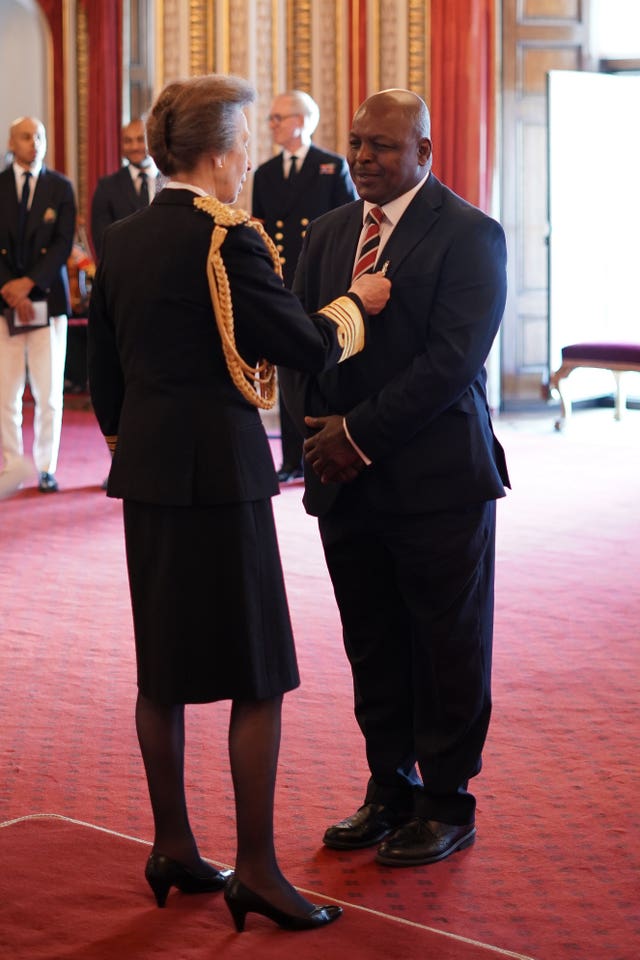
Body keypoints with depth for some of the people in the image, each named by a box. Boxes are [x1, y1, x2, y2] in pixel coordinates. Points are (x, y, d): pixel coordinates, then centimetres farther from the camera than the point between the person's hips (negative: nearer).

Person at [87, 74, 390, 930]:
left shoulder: (120, 242, 9)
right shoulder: (227, 239, -15)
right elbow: (307, 347, -12)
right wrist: (356, 306, 6)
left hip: (147, 471, 8)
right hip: (218, 471, -8)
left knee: (162, 668, 15)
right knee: (258, 674, 0)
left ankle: (172, 848, 25)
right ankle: (256, 869, 4)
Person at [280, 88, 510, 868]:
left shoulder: (468, 235, -8)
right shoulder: (328, 232, 13)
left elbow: (453, 358, -16)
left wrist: (362, 434, -15)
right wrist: (317, 429, -5)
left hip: (435, 480, -5)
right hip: (346, 480, 6)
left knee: (447, 649, 5)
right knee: (372, 649, 12)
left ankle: (447, 803, 17)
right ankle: (390, 791, 25)